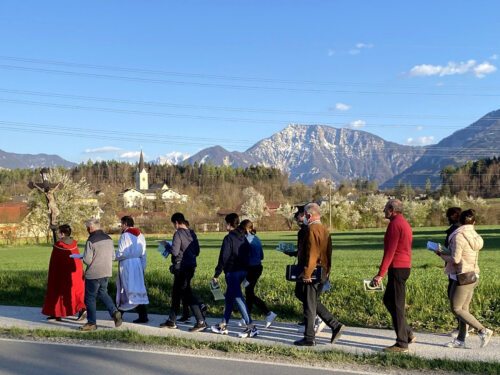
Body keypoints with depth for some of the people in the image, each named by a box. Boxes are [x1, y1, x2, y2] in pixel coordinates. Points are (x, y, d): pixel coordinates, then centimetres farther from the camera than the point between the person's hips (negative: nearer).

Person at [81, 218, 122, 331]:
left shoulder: (91, 241, -17)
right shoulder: (109, 239, 5)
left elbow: (87, 260, -18)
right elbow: (113, 257, 10)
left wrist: (83, 258, 3)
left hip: (93, 274, -7)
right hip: (107, 272, 7)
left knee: (90, 297, 6)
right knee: (102, 293, 23)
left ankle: (91, 323, 11)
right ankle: (114, 312, 6)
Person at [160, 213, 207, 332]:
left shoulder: (178, 233, -14)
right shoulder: (192, 233, 8)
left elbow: (175, 251, -21)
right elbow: (197, 251, 11)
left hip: (181, 268, -8)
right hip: (191, 266, 8)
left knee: (187, 294, -5)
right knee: (176, 293, 18)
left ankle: (201, 322, -7)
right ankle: (171, 321, 29)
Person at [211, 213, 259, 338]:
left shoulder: (229, 238, -14)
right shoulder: (243, 238, 12)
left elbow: (223, 257, -16)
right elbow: (247, 254, 15)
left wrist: (217, 274, -11)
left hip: (232, 272, -9)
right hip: (243, 271, 9)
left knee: (238, 298, -8)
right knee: (229, 297, 17)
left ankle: (251, 328, -12)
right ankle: (223, 326, 26)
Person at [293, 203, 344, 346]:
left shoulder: (312, 229, -16)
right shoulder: (325, 229, 12)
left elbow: (311, 254, -21)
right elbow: (328, 253, 15)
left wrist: (306, 274, -20)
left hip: (312, 274, -9)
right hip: (323, 273, 9)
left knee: (309, 305, 1)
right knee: (314, 302, 20)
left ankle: (309, 338, 9)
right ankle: (335, 325, 14)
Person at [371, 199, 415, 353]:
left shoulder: (395, 224, -14)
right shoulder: (404, 223, 17)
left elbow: (390, 251, -19)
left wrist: (380, 274, -19)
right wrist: (384, 271, 21)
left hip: (397, 268, -10)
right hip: (404, 266, 10)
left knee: (397, 305, -3)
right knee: (388, 300, 18)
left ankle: (402, 344, 4)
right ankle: (407, 334, 19)